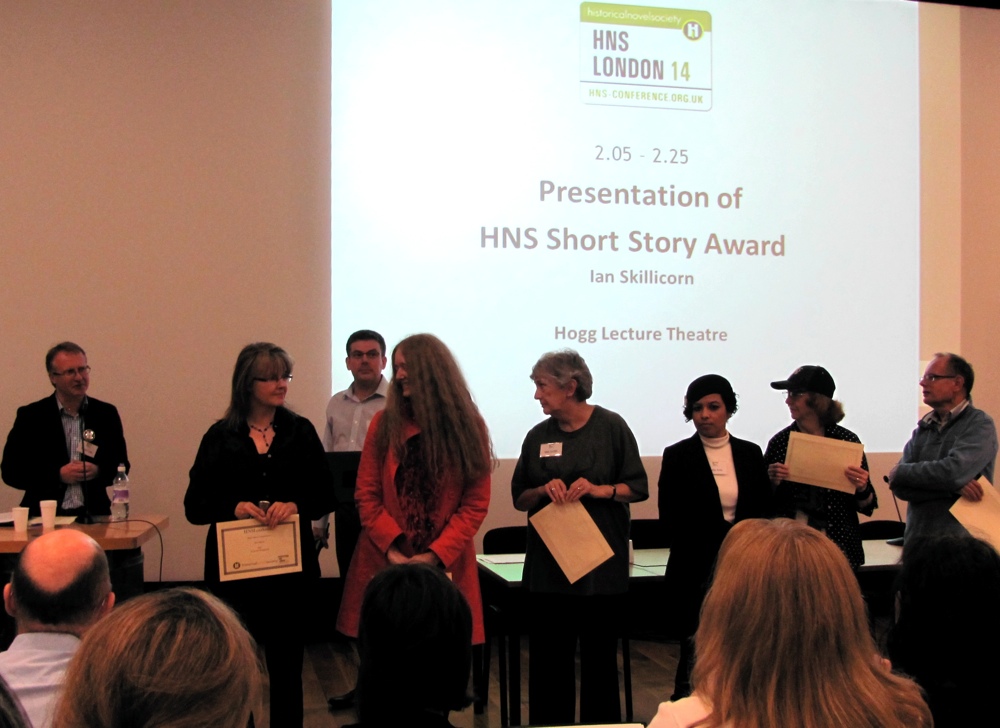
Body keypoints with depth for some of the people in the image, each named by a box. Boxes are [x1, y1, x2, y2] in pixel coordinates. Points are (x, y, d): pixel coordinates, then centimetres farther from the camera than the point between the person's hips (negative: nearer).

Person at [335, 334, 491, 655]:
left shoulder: (468, 426, 2)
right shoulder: (385, 423, 4)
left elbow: (475, 503, -2)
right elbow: (367, 494, 2)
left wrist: (436, 555, -12)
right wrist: (391, 550, -12)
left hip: (447, 566, -1)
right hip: (385, 563, 1)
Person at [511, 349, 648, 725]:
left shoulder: (611, 427, -2)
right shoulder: (538, 436, 7)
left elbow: (638, 489, -1)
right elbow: (519, 498, 11)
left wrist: (600, 490, -18)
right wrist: (544, 490, -9)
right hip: (548, 564, 3)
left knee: (599, 658, 6)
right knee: (548, 658, 5)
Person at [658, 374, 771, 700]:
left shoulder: (750, 453, 10)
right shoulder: (677, 456, 1)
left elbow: (764, 513, 10)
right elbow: (670, 521, -2)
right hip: (697, 572, -3)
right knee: (696, 653, -3)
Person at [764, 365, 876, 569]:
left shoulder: (847, 440, -3)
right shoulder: (779, 442, -1)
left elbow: (865, 507, 4)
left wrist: (862, 489, -16)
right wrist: (772, 483, -13)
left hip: (838, 548, 0)